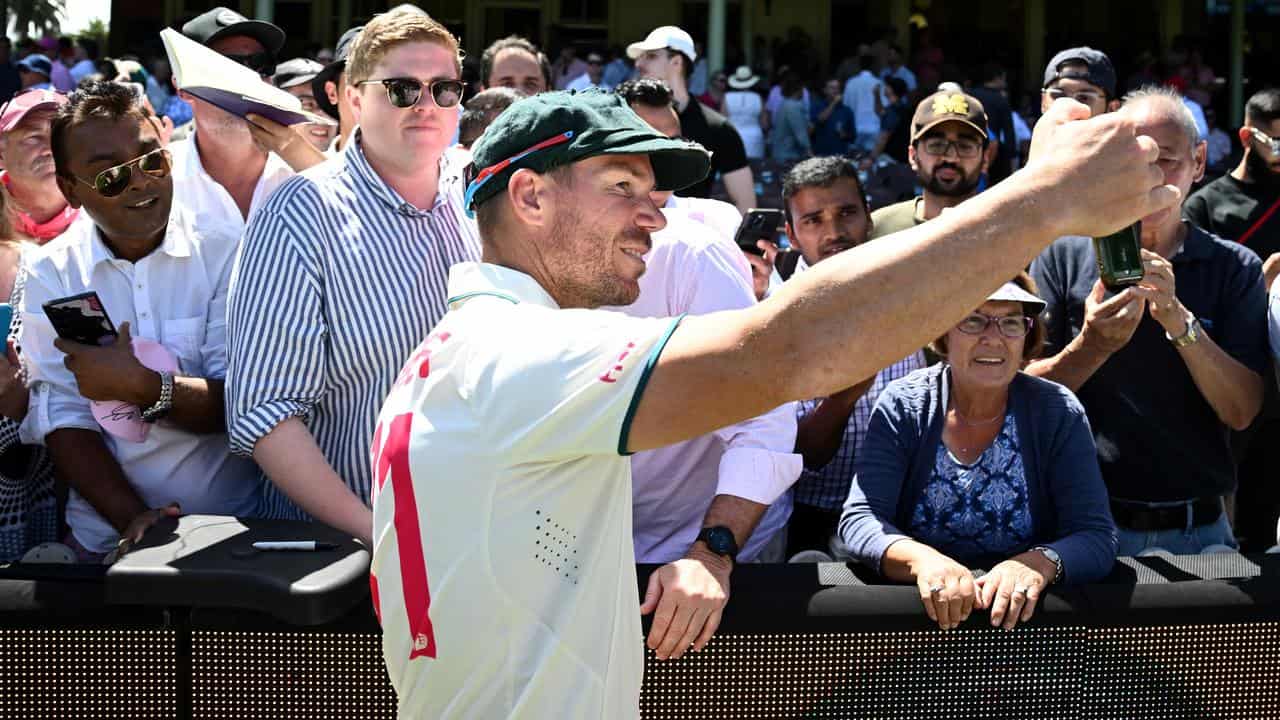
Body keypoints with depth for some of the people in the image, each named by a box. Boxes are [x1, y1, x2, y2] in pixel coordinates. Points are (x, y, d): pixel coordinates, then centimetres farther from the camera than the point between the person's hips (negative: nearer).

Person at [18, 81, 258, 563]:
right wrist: (132, 518, -14)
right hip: (105, 538, 1)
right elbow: (62, 420, -1)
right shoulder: (51, 274, 5)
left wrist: (142, 387, -20)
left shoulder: (223, 253, -2)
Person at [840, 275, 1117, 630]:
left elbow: (1096, 536, -8)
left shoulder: (1059, 412, -2)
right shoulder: (902, 406, -1)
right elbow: (859, 519, -9)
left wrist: (1039, 564, -30)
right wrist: (922, 560, -30)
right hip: (915, 612, 0)